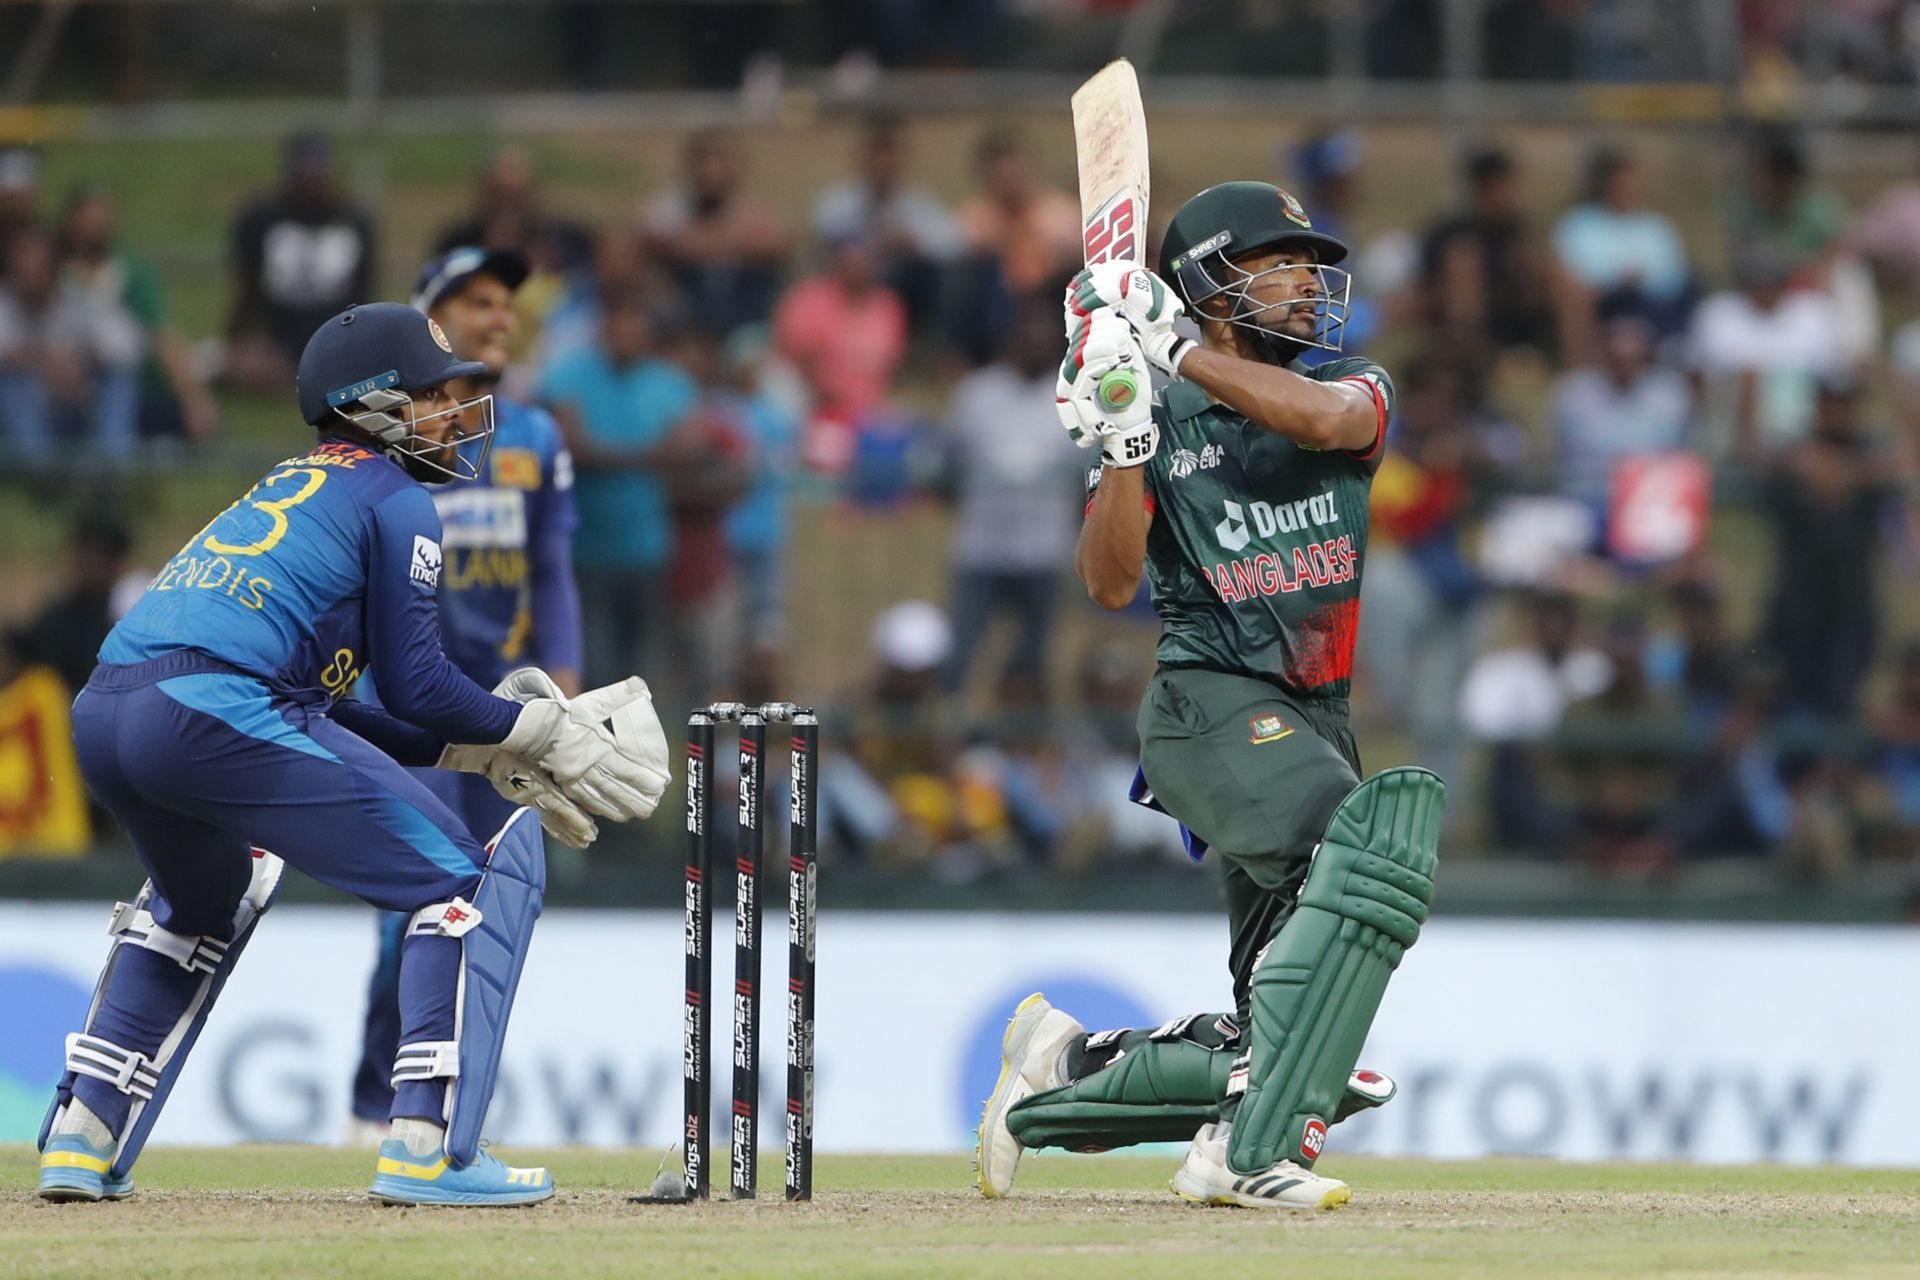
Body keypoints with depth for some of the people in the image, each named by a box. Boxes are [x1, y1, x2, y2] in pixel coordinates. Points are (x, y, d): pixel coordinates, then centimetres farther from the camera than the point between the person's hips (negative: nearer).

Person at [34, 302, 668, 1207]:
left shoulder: (288, 490, 33)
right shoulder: (394, 497, 8)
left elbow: (313, 709, 31)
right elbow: (414, 685, 2)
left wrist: (484, 749, 30)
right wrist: (538, 732, 15)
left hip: (99, 717, 9)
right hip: (215, 714, -9)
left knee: (203, 901, 38)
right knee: (472, 875, 1)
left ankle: (80, 1142, 27)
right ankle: (428, 1148, -9)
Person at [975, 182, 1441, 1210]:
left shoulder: (1354, 387, 10)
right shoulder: (1165, 426, 4)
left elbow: (1325, 419, -16)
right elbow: (1110, 585, -7)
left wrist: (1175, 353, -16)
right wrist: (1123, 436, -19)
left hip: (1316, 728, 5)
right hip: (1212, 708, -5)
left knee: (1271, 1054, 3)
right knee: (1381, 835, -34)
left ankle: (1062, 1071, 25)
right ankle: (1249, 1152, -36)